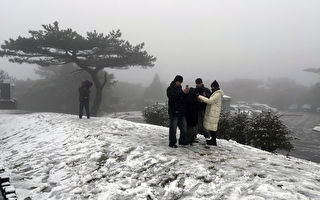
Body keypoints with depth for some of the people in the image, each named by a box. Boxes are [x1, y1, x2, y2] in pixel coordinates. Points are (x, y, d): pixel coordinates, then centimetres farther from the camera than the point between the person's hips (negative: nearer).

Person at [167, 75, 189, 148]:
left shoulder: (179, 88, 19)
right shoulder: (170, 89, -5)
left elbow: (183, 98, 19)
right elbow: (173, 97, -23)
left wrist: (186, 93, 0)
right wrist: (183, 92, -25)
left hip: (181, 111, 8)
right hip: (173, 111, -8)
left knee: (184, 126, 9)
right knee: (173, 127, -5)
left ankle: (182, 141, 22)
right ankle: (172, 143, 3)